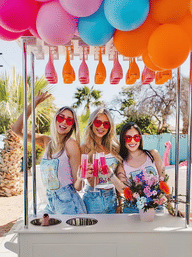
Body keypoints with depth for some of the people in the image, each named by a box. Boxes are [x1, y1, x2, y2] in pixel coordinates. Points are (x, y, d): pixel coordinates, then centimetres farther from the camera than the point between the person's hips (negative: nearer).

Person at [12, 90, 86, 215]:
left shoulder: (71, 144, -13)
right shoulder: (47, 141, 4)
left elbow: (77, 186, -11)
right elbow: (17, 129, 0)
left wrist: (80, 179, -34)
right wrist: (33, 104, -3)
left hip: (68, 204, -6)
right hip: (50, 203, 6)